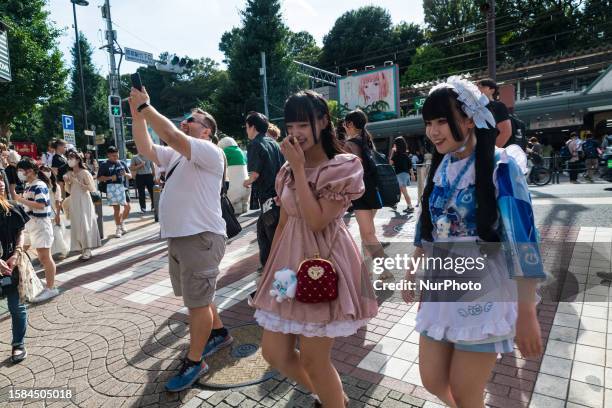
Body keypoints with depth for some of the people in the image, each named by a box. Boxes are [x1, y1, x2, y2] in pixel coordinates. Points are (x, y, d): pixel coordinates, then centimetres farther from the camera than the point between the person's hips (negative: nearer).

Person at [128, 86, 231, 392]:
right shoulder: (176, 155, 18)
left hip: (201, 237, -9)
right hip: (178, 237, 10)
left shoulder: (210, 152, -10)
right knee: (196, 297, 21)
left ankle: (194, 362, 14)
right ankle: (219, 333, 41)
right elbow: (145, 149, 10)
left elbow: (171, 135, -23)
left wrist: (145, 106, -13)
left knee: (198, 301, 0)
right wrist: (137, 114, 2)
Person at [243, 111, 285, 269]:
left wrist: (247, 181, 1)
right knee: (262, 227, 21)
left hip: (268, 196, -8)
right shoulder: (273, 143, 12)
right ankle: (267, 263, 30)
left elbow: (255, 173, -17)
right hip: (279, 192, 8)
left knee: (274, 234, 0)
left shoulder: (255, 144, -10)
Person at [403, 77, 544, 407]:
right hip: (440, 288, 6)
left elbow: (521, 240, -17)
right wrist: (411, 271, 15)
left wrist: (526, 313, -18)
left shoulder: (500, 166, -15)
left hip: (483, 294, -5)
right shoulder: (439, 167, 3)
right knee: (432, 380, 14)